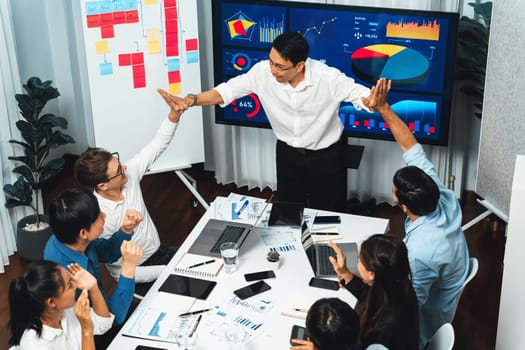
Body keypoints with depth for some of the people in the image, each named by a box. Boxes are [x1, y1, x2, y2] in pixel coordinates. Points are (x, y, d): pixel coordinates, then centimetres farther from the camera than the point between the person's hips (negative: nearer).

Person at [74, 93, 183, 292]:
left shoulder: (128, 174, -12)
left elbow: (157, 145, -4)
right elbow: (119, 271, -23)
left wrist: (173, 116, -22)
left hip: (160, 252, 7)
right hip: (140, 276, -7)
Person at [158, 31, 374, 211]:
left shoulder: (328, 78, -30)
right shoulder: (263, 72, -21)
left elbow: (362, 95, -29)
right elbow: (227, 91, -14)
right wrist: (191, 100, -30)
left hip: (326, 155, -3)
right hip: (287, 152, 3)